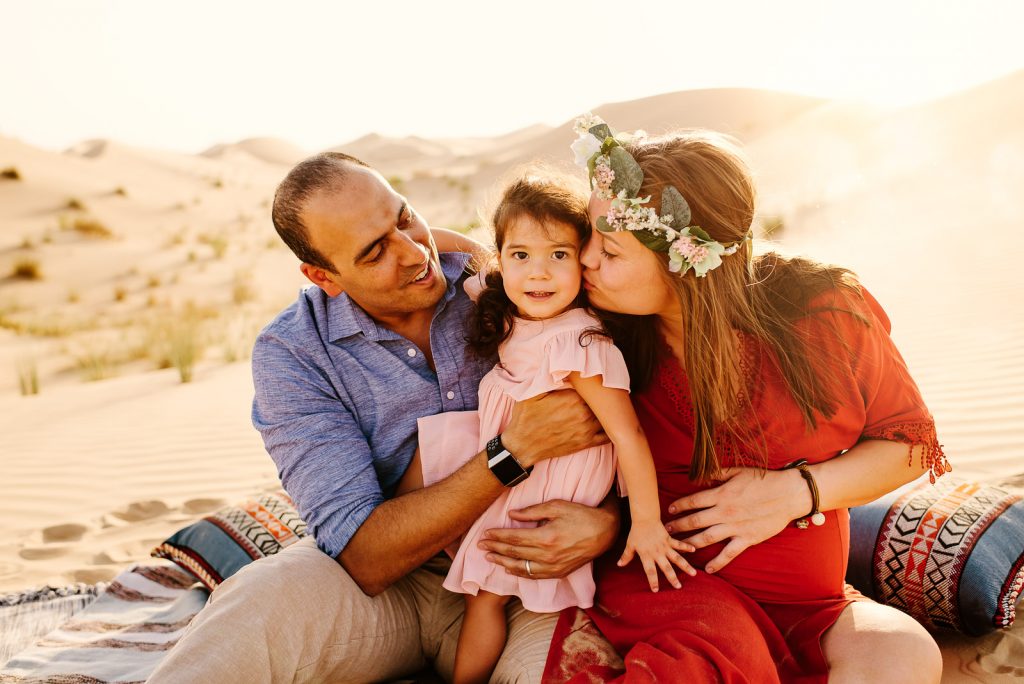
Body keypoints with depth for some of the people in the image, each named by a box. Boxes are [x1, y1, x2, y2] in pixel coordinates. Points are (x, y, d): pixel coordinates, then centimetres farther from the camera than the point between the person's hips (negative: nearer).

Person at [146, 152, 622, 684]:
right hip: (385, 583, -1)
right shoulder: (289, 354, -11)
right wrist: (514, 450, -29)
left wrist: (604, 520, -24)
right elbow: (364, 558, -19)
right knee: (263, 601, -33)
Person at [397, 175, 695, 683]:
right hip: (495, 460, 8)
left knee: (487, 593, 2)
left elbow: (628, 435, -30)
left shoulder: (579, 347, -33)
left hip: (543, 489, -7)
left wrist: (646, 524, -27)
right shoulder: (508, 316, -8)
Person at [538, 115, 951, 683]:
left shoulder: (819, 309, -9)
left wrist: (798, 491, -12)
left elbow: (908, 440, 4)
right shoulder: (608, 337, -7)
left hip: (805, 605, 4)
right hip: (660, 587, -3)